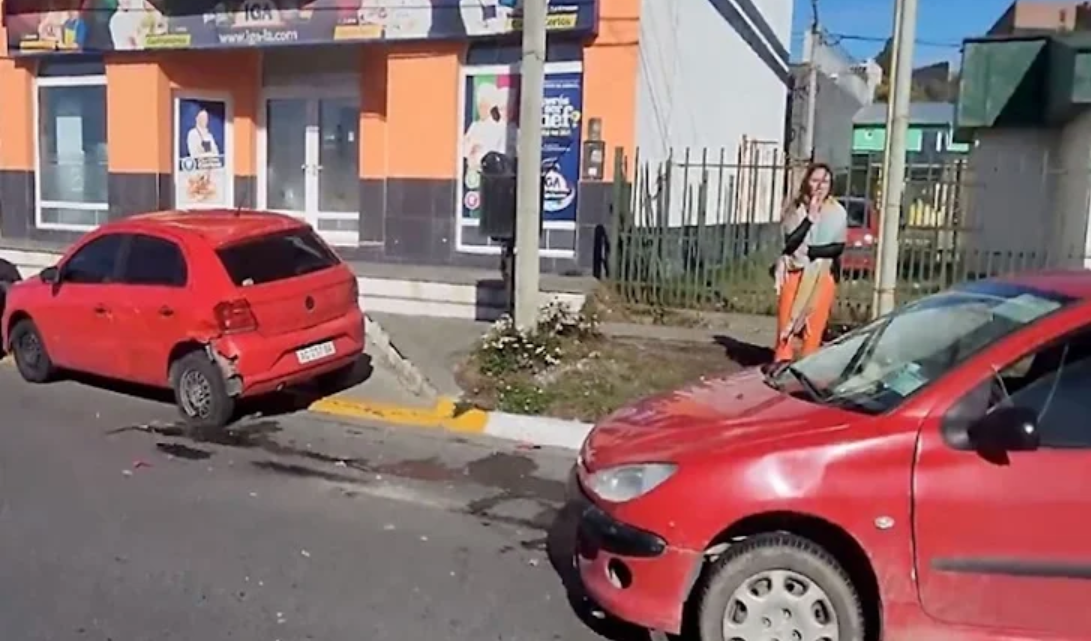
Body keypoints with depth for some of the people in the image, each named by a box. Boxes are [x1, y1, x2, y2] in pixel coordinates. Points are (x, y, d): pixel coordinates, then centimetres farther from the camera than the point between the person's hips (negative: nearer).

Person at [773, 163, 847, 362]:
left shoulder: (837, 212, -1)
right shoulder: (794, 207, 0)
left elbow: (838, 247, -4)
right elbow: (790, 243, -10)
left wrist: (809, 251, -13)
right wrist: (810, 218, -17)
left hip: (822, 274, -1)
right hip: (794, 271, 1)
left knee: (814, 324, -3)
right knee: (786, 321, -2)